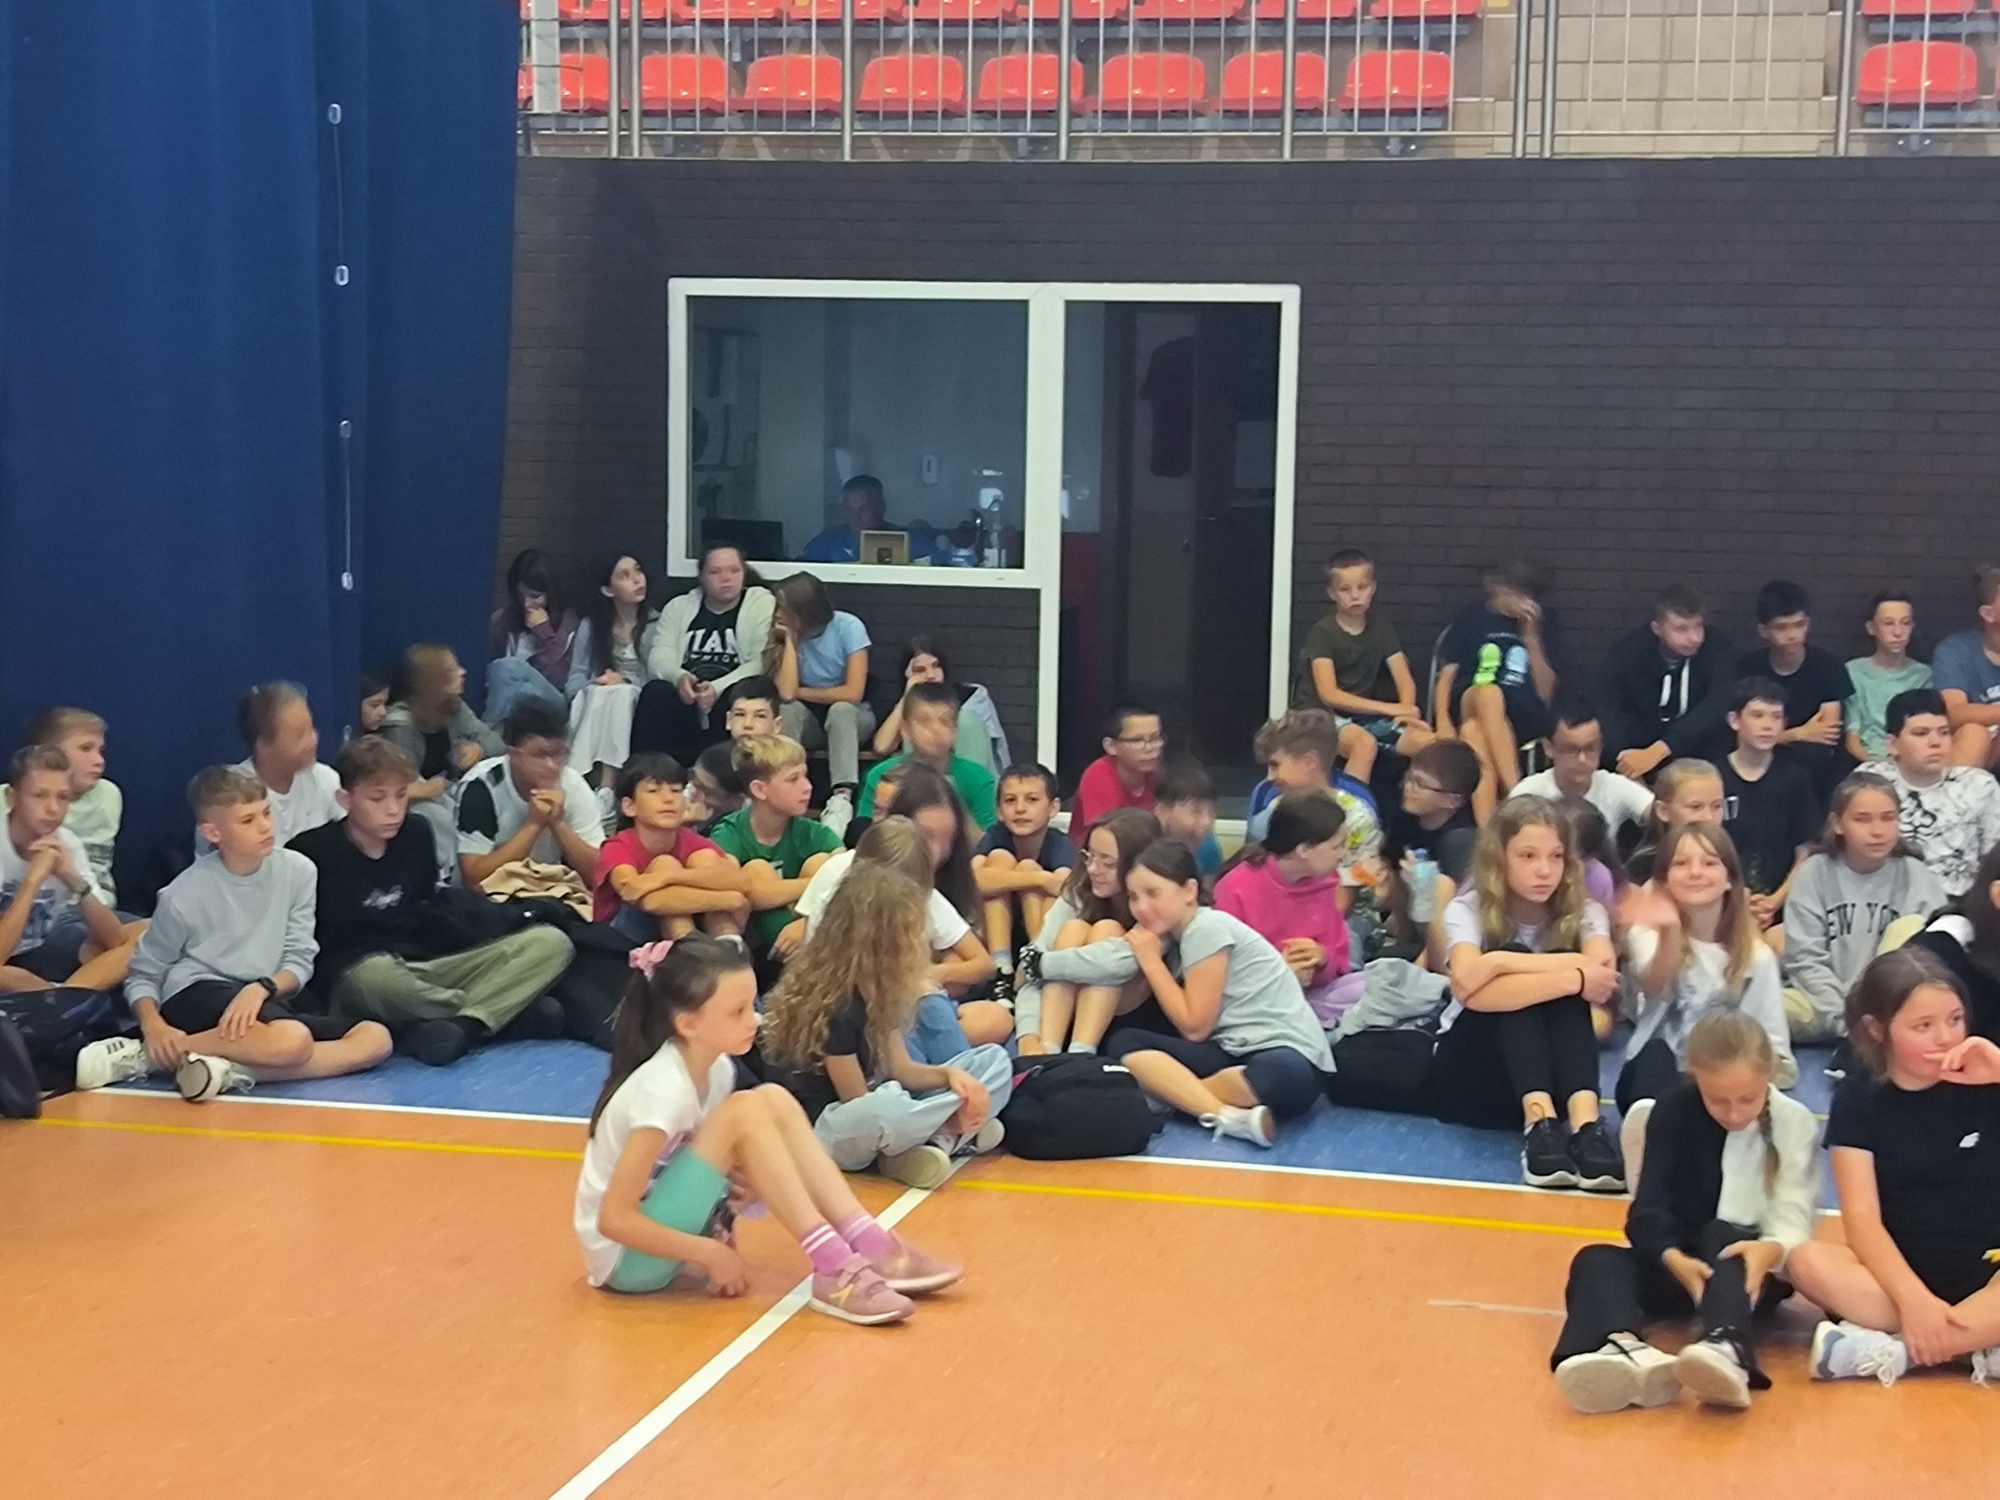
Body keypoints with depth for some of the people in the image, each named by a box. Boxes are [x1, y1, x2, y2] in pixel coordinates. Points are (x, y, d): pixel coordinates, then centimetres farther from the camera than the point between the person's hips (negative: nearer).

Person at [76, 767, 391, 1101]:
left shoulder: (297, 871, -1)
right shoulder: (184, 895, -7)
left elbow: (300, 961, 1)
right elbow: (143, 974, 2)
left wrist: (262, 988, -20)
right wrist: (152, 1024, -19)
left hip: (264, 1001, 5)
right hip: (196, 996, -5)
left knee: (375, 1038, -17)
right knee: (292, 1041, -35)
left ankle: (234, 1070, -27)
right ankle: (146, 1054, -22)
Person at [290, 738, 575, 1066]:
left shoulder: (416, 835, 10)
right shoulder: (314, 851, -7)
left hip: (426, 970, 6)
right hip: (355, 975, -5)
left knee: (550, 944, -11)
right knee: (376, 976, -44)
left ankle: (459, 1026, -34)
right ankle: (502, 1013, -21)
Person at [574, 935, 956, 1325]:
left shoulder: (716, 1070, -2)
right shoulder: (664, 1089, -26)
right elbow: (614, 1219, -27)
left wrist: (744, 1182, -11)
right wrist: (711, 1255, -20)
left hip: (668, 1228, 8)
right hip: (627, 1256, -8)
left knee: (775, 1102, -6)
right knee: (744, 1113, -24)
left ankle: (870, 1247, -12)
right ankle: (835, 1272, -24)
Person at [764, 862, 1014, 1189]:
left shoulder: (877, 991, 3)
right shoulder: (834, 1008, -22)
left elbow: (900, 1070, 6)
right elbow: (859, 1103, -18)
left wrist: (950, 1074, -14)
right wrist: (953, 1110, -16)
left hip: (878, 1122, 9)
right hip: (824, 1129, -9)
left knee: (994, 1060, 5)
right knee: (889, 1107, -45)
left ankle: (932, 1137, -17)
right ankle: (950, 1134, -15)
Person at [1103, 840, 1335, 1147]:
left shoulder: (1208, 928, -10)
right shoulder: (1178, 934, 15)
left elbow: (1195, 1027, -10)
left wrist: (1150, 960, -4)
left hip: (1287, 1057, -9)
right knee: (1123, 1042, -14)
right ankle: (1228, 1116, -27)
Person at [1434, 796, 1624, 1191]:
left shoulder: (1583, 911, -3)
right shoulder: (1467, 909, -10)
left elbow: (1601, 982, -26)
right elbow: (1470, 989, -32)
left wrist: (1501, 963, -27)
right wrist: (1574, 977, -36)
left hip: (1550, 1075, 2)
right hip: (1469, 1075, -2)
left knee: (1565, 982, -26)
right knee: (1562, 979, -26)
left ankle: (1585, 1122, -44)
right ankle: (1540, 1122, -46)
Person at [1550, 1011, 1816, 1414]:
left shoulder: (1795, 1124, -4)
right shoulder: (1673, 1111, -4)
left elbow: (1793, 1218, -15)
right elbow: (1648, 1208, -15)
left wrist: (1771, 1249, -41)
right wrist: (1674, 1259, -38)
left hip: (1750, 1264, -2)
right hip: (1678, 1262, 2)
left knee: (1720, 1237, -35)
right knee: (1596, 1260, -25)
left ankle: (1727, 1352, -66)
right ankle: (1622, 1348, -61)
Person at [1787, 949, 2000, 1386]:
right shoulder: (1858, 1098, -1)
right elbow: (1862, 1216, -10)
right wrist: (1914, 1299, -25)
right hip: (1904, 1274, 1)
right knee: (1808, 1262, -29)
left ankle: (1895, 1350, -28)